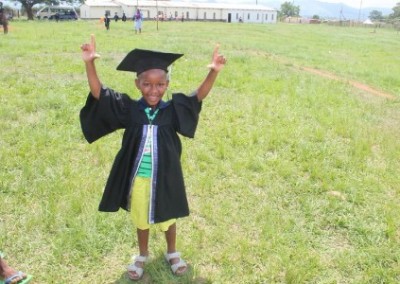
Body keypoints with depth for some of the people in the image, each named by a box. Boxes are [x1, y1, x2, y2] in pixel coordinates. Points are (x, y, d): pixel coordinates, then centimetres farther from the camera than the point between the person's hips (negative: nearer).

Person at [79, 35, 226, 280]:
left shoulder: (172, 109, -12)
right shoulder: (129, 109, -13)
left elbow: (199, 95, -17)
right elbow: (98, 93, -16)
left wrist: (213, 72, -33)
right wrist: (90, 64, -30)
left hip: (165, 177, 0)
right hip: (138, 177, 1)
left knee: (168, 217, 21)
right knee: (141, 218, 22)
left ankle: (172, 253, 47)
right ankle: (143, 255, 46)